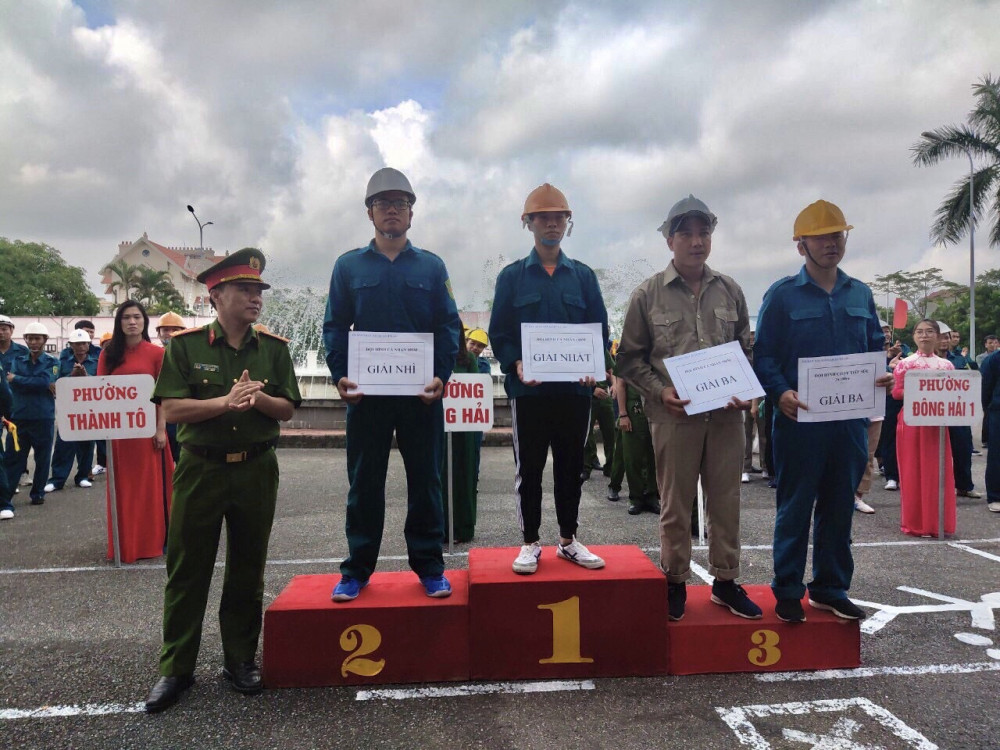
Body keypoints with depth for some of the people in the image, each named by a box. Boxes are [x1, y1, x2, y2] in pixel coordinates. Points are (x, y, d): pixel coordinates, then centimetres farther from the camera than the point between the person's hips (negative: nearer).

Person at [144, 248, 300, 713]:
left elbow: (287, 410, 2)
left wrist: (259, 398, -18)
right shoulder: (184, 346, -2)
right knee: (186, 570, 6)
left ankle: (240, 660, 26)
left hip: (257, 470, 2)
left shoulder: (274, 348, 4)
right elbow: (171, 409, -9)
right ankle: (175, 669, 20)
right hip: (200, 469, -1)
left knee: (247, 570, 11)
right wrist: (226, 401, -21)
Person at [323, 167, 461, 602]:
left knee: (425, 479, 7)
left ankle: (429, 566, 19)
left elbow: (449, 326, 3)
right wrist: (340, 376, -9)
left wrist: (441, 375, -11)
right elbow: (335, 327, 5)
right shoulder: (349, 266, 8)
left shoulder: (431, 267, 7)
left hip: (422, 391, 0)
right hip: (366, 391, 0)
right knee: (364, 482, 7)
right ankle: (357, 569, 19)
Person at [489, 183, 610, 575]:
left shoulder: (584, 276, 10)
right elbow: (499, 333, 1)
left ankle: (568, 539, 24)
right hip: (528, 389, -2)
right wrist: (516, 365, -16)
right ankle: (530, 543, 18)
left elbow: (600, 330, 8)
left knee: (571, 466, 10)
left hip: (575, 388, 2)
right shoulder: (512, 276, 5)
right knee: (529, 469, 5)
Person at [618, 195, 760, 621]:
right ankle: (674, 582, 21)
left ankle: (725, 581, 26)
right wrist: (660, 391, -12)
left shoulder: (730, 291, 10)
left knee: (726, 499, 11)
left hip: (726, 413, 3)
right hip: (674, 414, -3)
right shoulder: (648, 294, 1)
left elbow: (747, 350, 15)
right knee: (675, 503, 6)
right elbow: (630, 358, 1)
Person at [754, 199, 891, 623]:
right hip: (800, 419, -5)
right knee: (795, 508, 3)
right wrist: (780, 393, -21)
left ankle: (831, 588, 27)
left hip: (850, 420, 5)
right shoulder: (782, 295, -2)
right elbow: (764, 355, -5)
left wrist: (881, 376, -4)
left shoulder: (860, 294, 12)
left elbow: (875, 347, 17)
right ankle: (787, 592, 15)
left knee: (839, 508, 13)